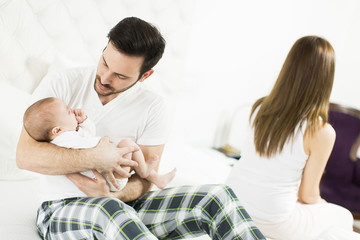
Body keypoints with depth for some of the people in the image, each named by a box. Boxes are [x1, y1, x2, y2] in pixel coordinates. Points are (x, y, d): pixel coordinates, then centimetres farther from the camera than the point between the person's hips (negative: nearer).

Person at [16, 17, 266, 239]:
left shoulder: (152, 107, -2)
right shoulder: (60, 84, -6)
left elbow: (145, 177, -2)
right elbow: (25, 155, -15)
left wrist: (114, 196, -25)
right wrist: (95, 159, -27)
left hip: (122, 206, 3)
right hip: (61, 211, -2)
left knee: (218, 197, -19)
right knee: (108, 211, -42)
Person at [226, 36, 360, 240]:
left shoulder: (260, 107, -5)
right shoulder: (321, 132, -20)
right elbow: (308, 195, -9)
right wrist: (323, 206, 15)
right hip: (270, 221, -6)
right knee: (344, 218, 21)